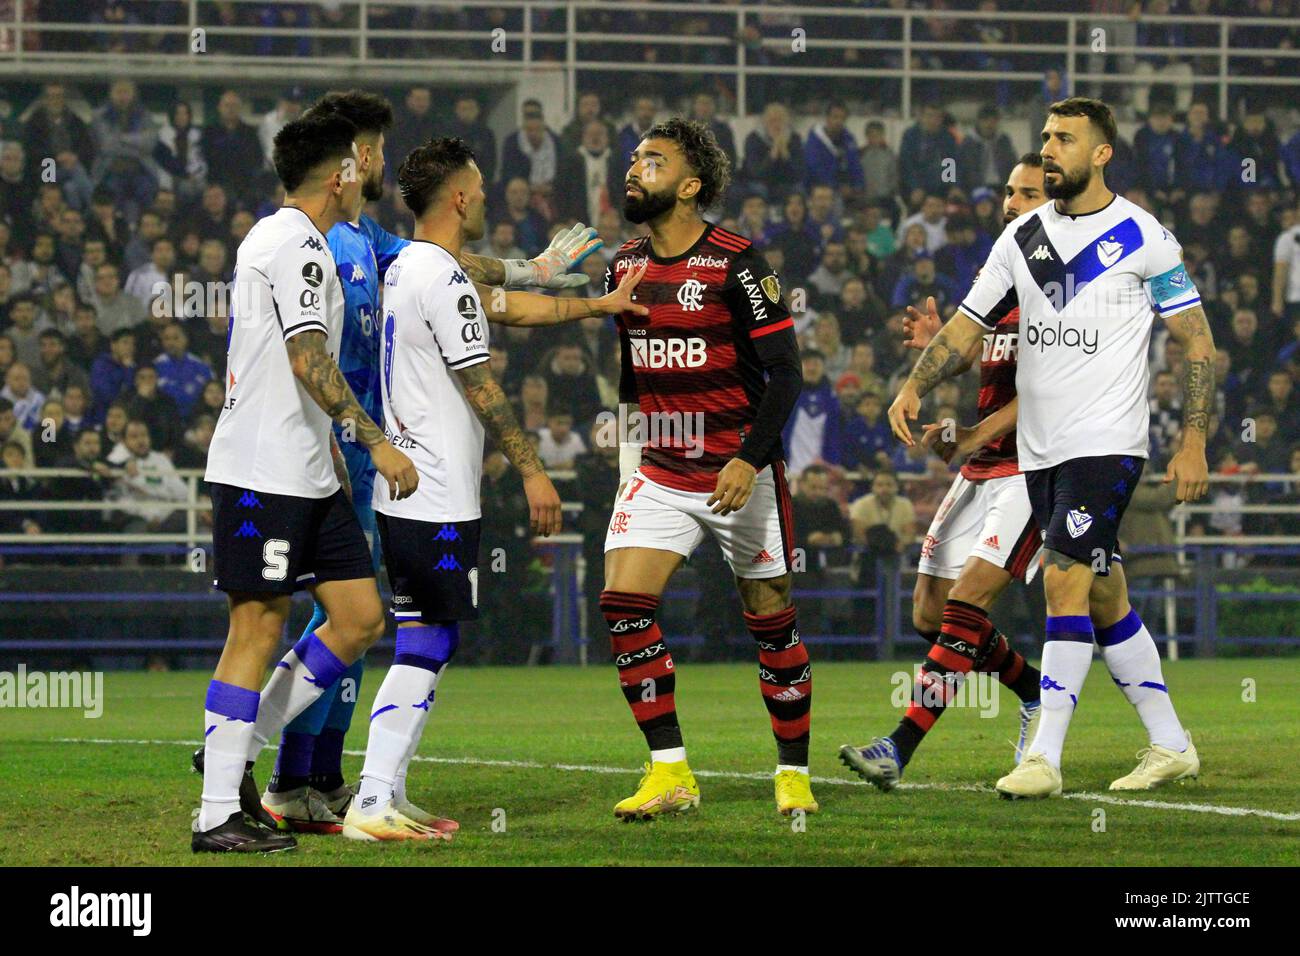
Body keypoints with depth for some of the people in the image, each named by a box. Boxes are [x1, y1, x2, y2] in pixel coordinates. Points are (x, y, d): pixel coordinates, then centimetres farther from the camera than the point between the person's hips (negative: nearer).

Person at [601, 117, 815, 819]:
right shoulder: (624, 267, 7)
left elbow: (785, 373, -12)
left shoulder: (737, 265, -12)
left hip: (741, 473, -5)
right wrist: (627, 459, 18)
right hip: (658, 474, 5)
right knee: (623, 603, -12)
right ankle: (670, 774, -8)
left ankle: (793, 774, 18)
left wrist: (749, 460, -22)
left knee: (770, 619, 3)